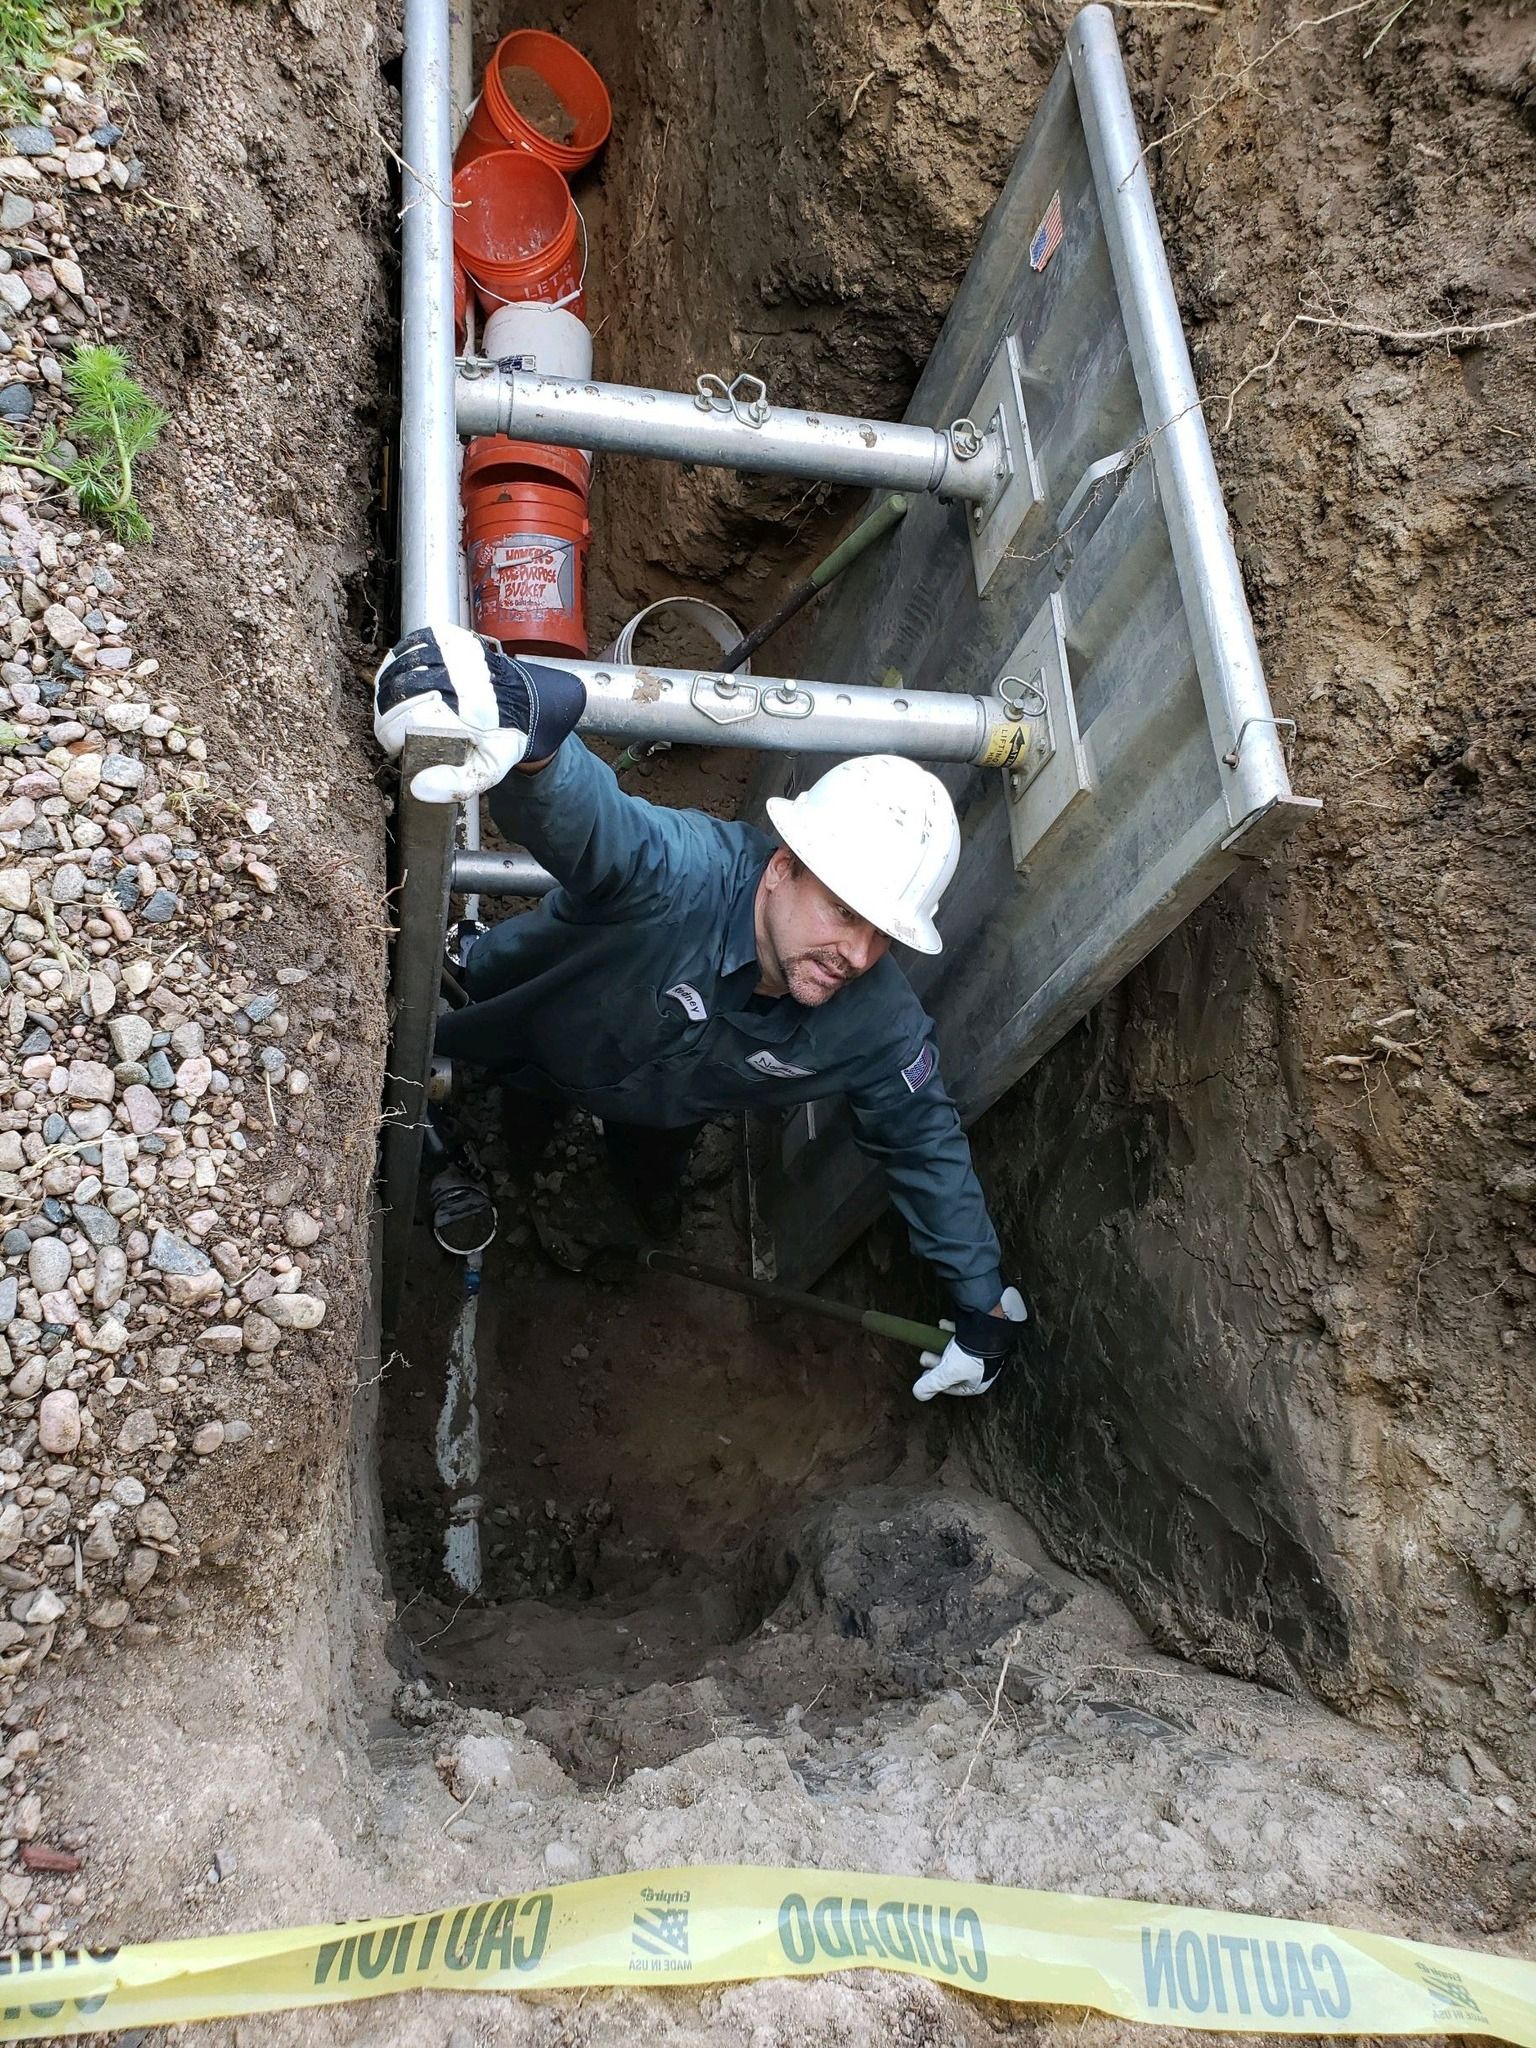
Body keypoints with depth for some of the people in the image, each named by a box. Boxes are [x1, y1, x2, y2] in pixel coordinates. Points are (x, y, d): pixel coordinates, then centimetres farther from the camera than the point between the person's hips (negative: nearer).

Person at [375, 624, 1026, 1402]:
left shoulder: (881, 1025, -32)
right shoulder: (685, 871, -50)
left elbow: (926, 1145, -14)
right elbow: (583, 813, -73)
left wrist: (983, 1306, -8)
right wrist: (530, 721, -98)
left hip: (657, 1109, 5)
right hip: (516, 1037, -4)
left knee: (648, 1188, 31)